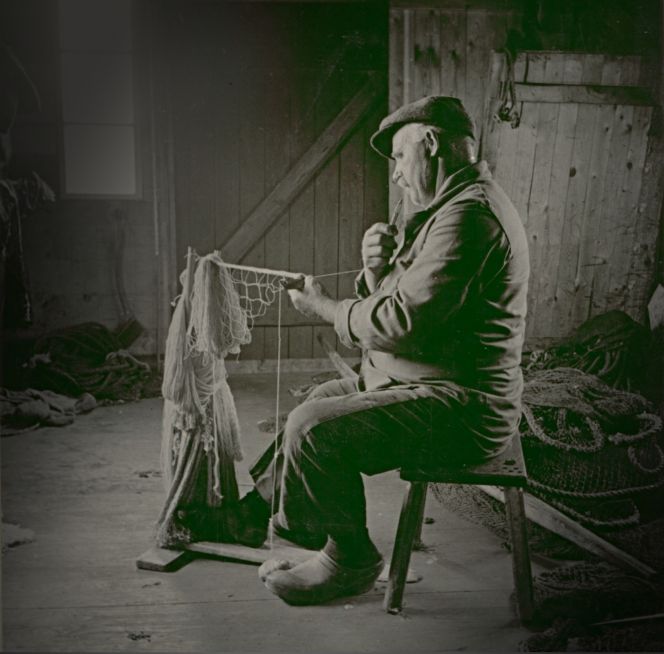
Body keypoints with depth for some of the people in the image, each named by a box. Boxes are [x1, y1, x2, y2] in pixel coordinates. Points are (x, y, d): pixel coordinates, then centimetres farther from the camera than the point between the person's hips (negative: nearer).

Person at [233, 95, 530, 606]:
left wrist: (324, 307, -10)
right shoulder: (451, 207, 15)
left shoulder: (469, 215, -21)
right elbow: (399, 304, 16)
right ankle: (260, 510, 32)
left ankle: (351, 562, 1)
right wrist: (378, 270, -6)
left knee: (314, 429, -19)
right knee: (323, 398, 23)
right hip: (431, 383, 11)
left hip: (460, 410, -11)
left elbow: (403, 322, -26)